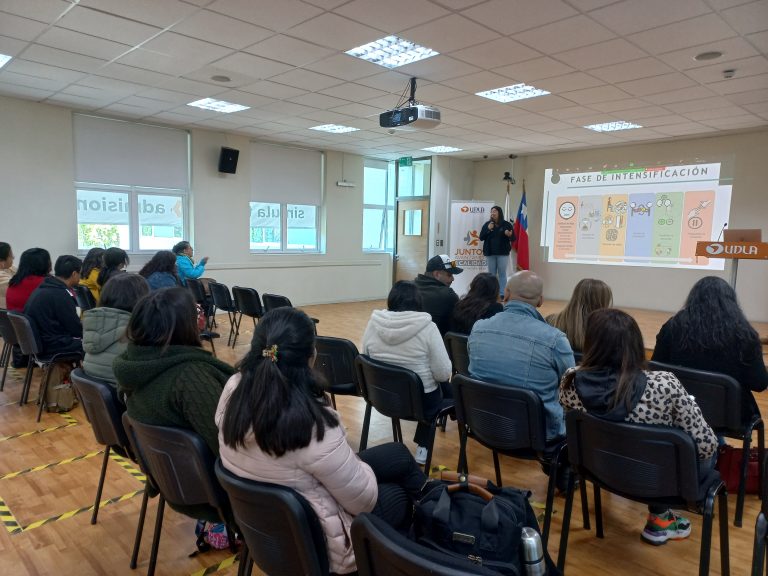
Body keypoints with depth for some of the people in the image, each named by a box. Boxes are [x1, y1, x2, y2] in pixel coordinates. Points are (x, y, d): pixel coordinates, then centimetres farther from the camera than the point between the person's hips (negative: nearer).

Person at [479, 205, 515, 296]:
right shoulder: (487, 224, 5)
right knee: (491, 274, 6)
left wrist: (509, 235, -23)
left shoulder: (506, 224, -1)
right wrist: (488, 229, -11)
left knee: (502, 273, -2)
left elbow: (513, 238, -1)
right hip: (490, 253, 2)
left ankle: (502, 294, -1)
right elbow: (481, 237, 1)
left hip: (503, 253, -2)